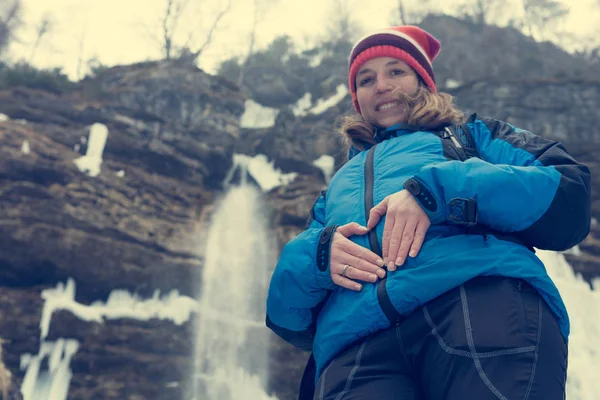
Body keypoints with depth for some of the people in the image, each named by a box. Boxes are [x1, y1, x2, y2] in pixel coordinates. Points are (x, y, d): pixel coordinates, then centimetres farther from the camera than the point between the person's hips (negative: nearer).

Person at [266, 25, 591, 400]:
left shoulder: (472, 133, 27)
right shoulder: (336, 189, 33)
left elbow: (571, 196, 7)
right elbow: (287, 317, 25)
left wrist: (436, 189, -5)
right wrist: (316, 255, 2)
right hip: (355, 343, 3)